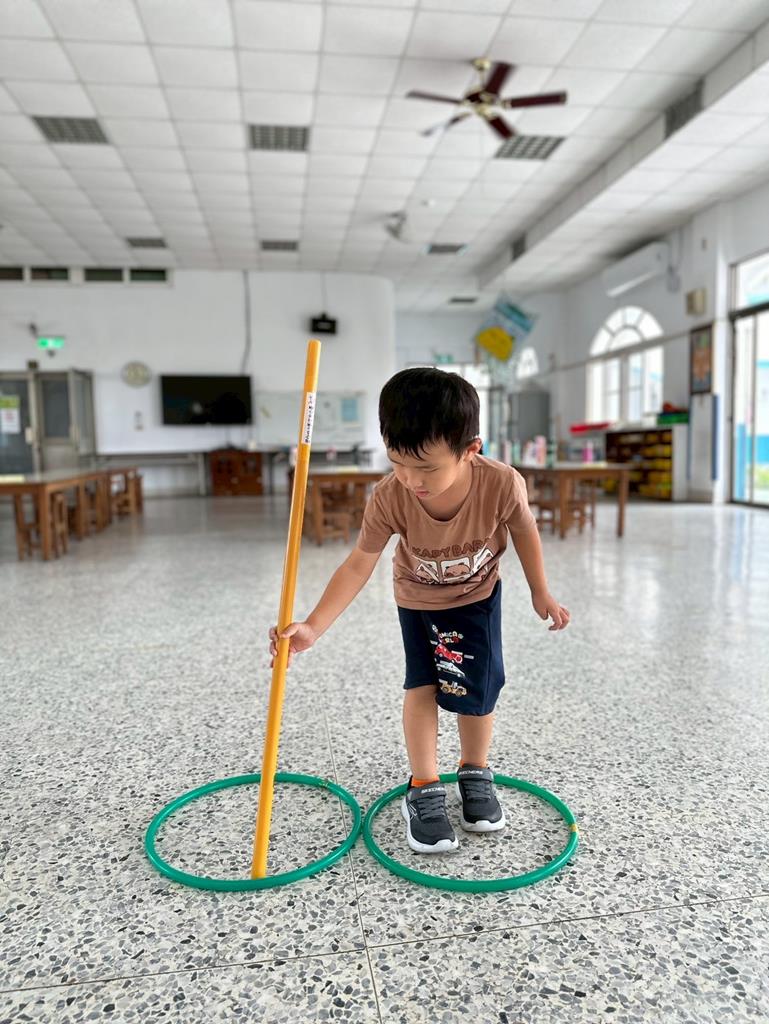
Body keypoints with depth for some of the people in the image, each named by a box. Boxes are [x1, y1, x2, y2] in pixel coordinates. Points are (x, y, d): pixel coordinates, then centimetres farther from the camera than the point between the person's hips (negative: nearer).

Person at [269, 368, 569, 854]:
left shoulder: (503, 484, -35)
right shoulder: (389, 498, -34)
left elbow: (524, 531, -13)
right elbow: (359, 565, -24)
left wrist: (541, 593, -1)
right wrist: (314, 626, -33)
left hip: (477, 596, 0)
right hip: (417, 598, 0)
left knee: (478, 691, 1)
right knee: (422, 686, -3)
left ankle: (476, 775, 28)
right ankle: (425, 791, 14)